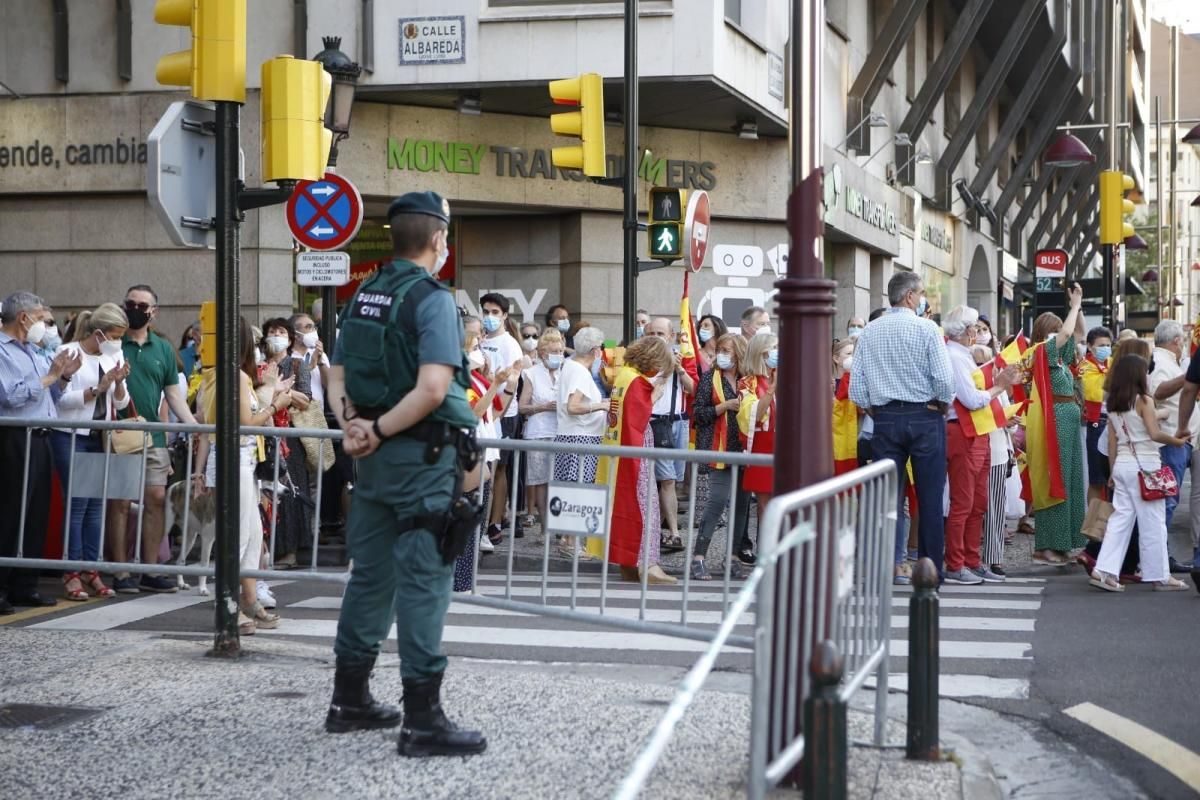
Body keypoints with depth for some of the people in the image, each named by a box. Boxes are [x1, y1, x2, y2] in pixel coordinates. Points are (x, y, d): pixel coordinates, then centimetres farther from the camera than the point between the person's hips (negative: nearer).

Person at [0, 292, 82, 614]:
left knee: (36, 515, 10)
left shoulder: (31, 352, 20)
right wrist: (50, 376, -13)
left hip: (40, 440, 9)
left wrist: (63, 378, 8)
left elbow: (49, 397, 25)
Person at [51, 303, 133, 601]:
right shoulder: (70, 353, -8)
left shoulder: (113, 357, 10)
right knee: (77, 503, -8)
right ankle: (72, 573, -3)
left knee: (96, 504, 4)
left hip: (99, 437, 6)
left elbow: (121, 403, 11)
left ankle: (90, 570, 9)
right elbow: (63, 399, -15)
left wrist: (119, 383, -8)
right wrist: (99, 388, -20)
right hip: (70, 436, -6)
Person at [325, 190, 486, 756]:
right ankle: (423, 720, -2)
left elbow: (337, 376, 12)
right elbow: (433, 388, -24)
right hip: (423, 458, -8)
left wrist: (352, 427, -2)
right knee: (423, 582, -5)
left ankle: (350, 700, 24)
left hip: (375, 457, 8)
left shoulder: (364, 296, 11)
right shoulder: (432, 299, -13)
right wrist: (380, 429, -15)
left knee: (369, 574, 16)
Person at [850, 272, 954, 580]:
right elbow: (944, 379, -13)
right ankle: (931, 566, 6)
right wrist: (943, 407, 4)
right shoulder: (926, 329, -7)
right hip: (925, 417, -3)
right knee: (929, 497, 4)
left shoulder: (869, 332, 4)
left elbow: (856, 384, 1)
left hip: (885, 419, 3)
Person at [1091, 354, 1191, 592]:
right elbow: (1155, 434, -18)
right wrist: (1178, 441, -3)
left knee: (1120, 519, 8)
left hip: (1122, 464, 7)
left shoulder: (1113, 405, 9)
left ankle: (1105, 571, -1)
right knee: (1153, 523, 1)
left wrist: (1113, 471, 14)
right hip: (1144, 465, -6)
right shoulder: (1144, 400, -10)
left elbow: (1112, 441, 10)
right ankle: (1159, 576, 8)